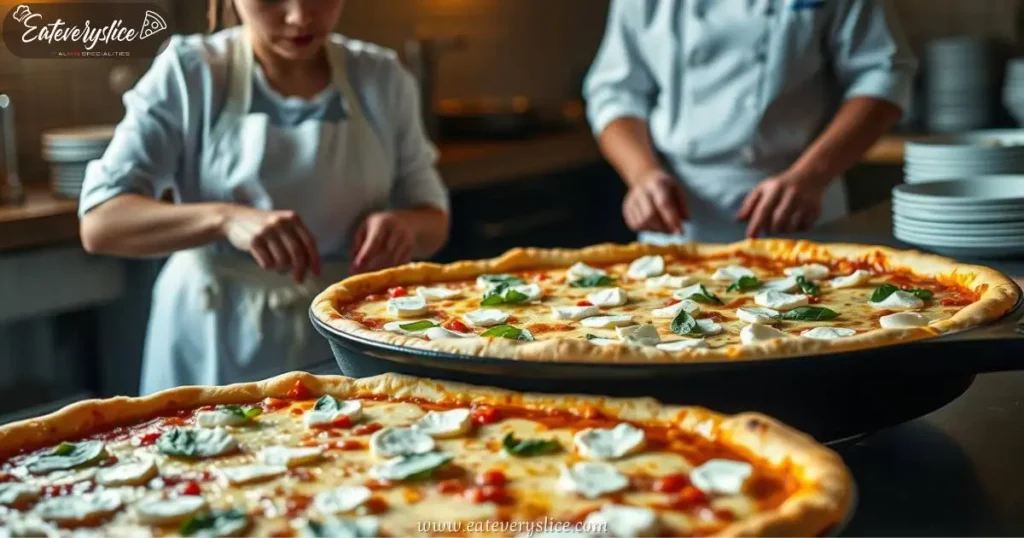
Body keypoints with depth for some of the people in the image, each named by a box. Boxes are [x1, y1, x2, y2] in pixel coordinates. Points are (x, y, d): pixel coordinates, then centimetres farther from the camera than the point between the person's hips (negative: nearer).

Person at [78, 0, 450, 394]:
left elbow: (434, 219, 4)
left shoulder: (381, 78, -2)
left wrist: (404, 225, -20)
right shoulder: (189, 72, -10)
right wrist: (224, 218, -34)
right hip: (214, 347, -2)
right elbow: (99, 224, -17)